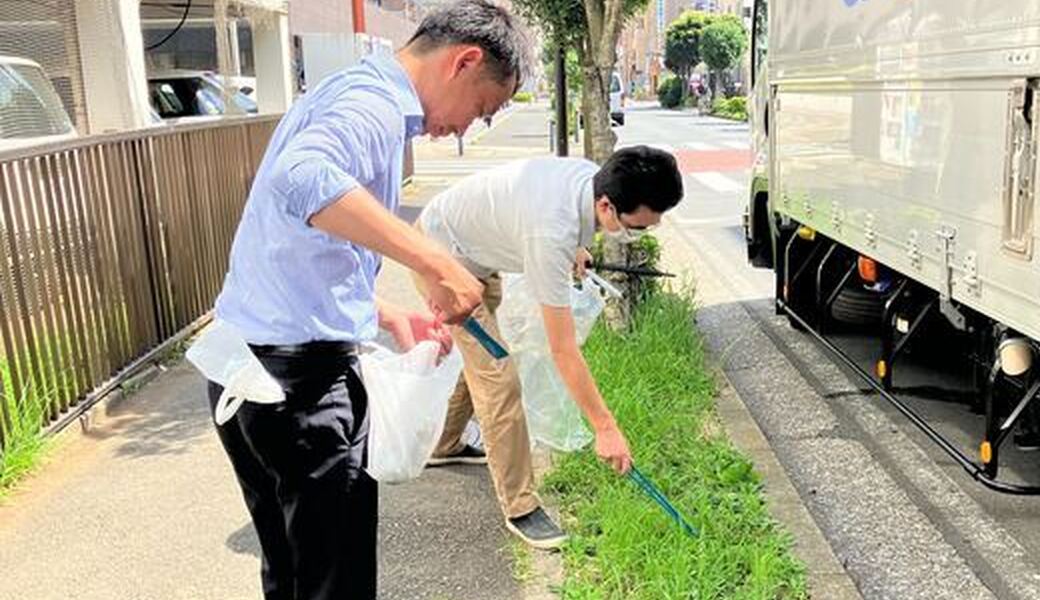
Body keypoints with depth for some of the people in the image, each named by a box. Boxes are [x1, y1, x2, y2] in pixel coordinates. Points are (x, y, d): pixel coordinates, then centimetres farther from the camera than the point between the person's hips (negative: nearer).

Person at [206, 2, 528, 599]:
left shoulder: (349, 94, 19)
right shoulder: (375, 101, -13)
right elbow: (301, 178, -36)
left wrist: (391, 317, 12)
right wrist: (435, 262, -33)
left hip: (247, 364, 10)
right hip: (301, 372, -10)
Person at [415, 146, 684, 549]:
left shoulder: (592, 176, -17)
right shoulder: (552, 233, -41)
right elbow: (563, 350, -35)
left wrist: (573, 249, 18)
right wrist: (605, 428, -30)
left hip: (475, 253, 9)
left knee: (476, 355, 24)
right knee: (497, 378, -14)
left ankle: (445, 446, 46)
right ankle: (520, 508, -2)